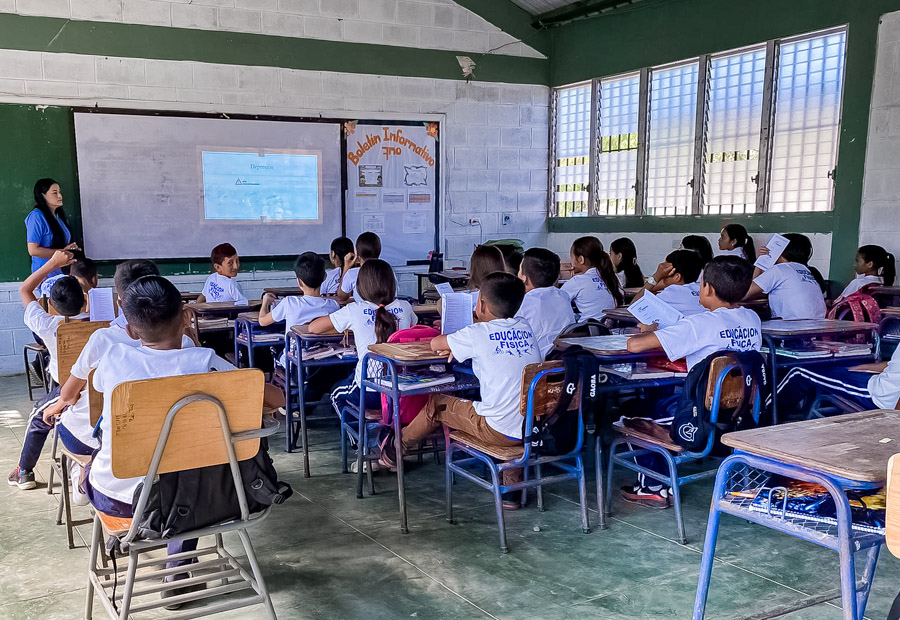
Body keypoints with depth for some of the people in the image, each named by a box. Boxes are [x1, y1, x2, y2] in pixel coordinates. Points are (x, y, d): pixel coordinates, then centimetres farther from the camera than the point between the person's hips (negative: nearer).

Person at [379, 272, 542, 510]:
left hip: (499, 431, -6)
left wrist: (453, 343, 23)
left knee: (437, 403, 14)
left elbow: (435, 344, 3)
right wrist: (458, 346, 13)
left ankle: (396, 447, 39)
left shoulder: (478, 334, -9)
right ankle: (512, 486, 35)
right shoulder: (525, 327, 7)